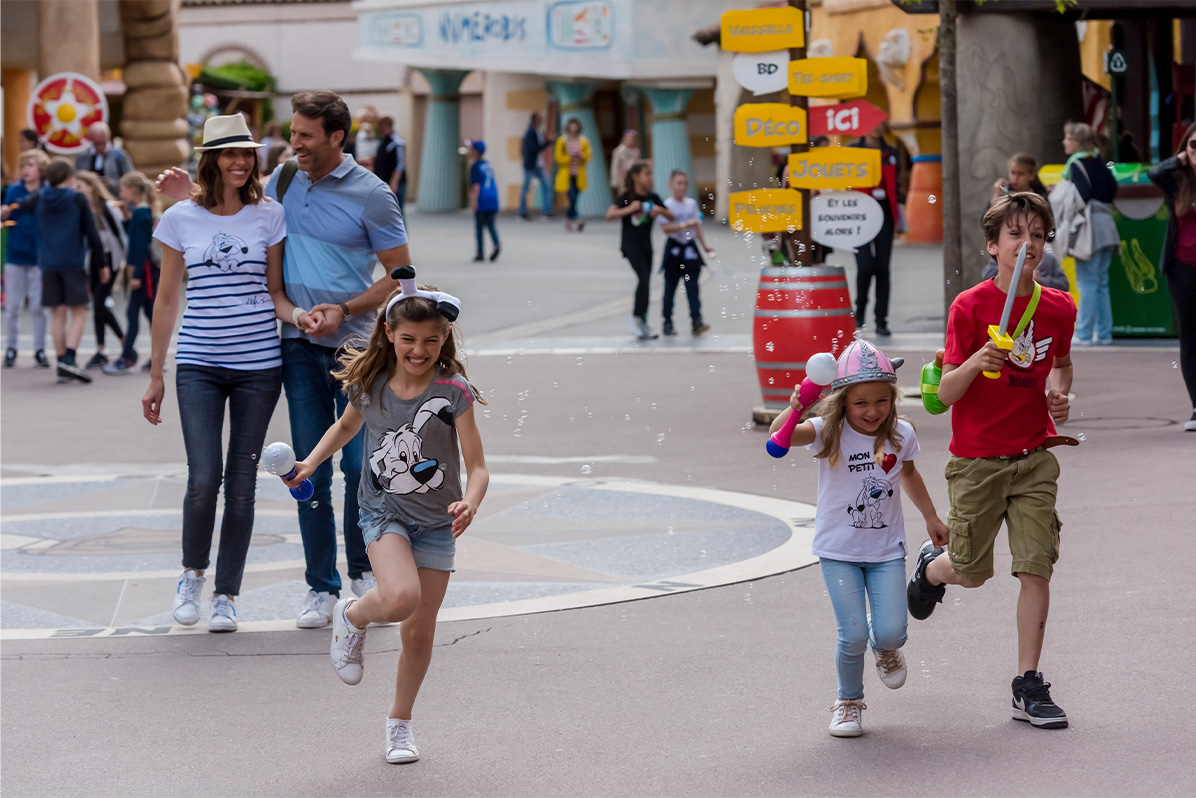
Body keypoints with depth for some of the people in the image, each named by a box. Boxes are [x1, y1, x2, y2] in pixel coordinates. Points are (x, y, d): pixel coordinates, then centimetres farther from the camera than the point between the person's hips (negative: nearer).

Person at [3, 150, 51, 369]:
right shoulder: (13, 191, 3)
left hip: (39, 258, -2)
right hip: (15, 256, 2)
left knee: (38, 307, 4)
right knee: (12, 307, 6)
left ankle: (39, 350, 13)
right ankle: (11, 349, 15)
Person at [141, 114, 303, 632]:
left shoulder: (269, 217, 4)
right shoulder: (181, 219, 3)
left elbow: (275, 291, 10)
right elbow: (167, 300, 9)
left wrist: (298, 314, -13)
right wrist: (155, 375, 9)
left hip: (259, 364, 1)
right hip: (199, 365, -1)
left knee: (242, 482, 3)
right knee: (204, 478, -12)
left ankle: (226, 594, 14)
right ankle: (192, 572, 14)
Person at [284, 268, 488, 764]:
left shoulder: (453, 392, -13)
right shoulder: (370, 384, -5)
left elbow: (477, 467, -14)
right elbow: (348, 426, 18)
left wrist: (470, 503, -34)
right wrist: (311, 462, 5)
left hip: (436, 522, 0)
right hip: (384, 514, 0)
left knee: (420, 633, 7)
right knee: (401, 598, -29)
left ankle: (400, 721, 30)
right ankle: (352, 616, 5)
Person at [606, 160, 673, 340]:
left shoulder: (653, 197, 6)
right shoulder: (626, 197, -8)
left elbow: (671, 217, 11)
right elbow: (609, 215, -20)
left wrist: (660, 210, -10)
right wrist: (629, 209, -28)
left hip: (646, 245, 6)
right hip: (631, 244, -5)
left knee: (645, 282, 6)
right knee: (644, 278, -20)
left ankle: (643, 325, 13)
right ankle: (636, 318, -10)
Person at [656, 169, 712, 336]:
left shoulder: (692, 204, 10)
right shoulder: (667, 205, -6)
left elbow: (697, 226, 16)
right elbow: (666, 227, -17)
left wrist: (705, 245, 9)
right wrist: (685, 225, -26)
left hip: (690, 248, 3)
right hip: (674, 248, -3)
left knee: (692, 286, -5)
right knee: (670, 287, 5)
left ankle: (696, 321, -11)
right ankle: (667, 322, 13)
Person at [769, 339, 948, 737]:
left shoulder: (901, 434, -4)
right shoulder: (828, 434, -14)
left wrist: (931, 518, 25)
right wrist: (792, 411, -54)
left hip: (886, 549, 2)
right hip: (839, 550, -2)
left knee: (890, 632, -9)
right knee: (853, 636, -10)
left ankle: (885, 649, 30)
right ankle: (849, 701, 18)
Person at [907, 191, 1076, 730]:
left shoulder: (1058, 308, 1)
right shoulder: (970, 307, -11)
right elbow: (945, 394, -10)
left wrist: (1060, 394, 3)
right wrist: (976, 363, -29)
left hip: (1034, 458, 3)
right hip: (977, 460, -3)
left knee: (1036, 567, -6)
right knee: (972, 573, 7)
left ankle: (1029, 686, 2)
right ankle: (931, 566, 45)